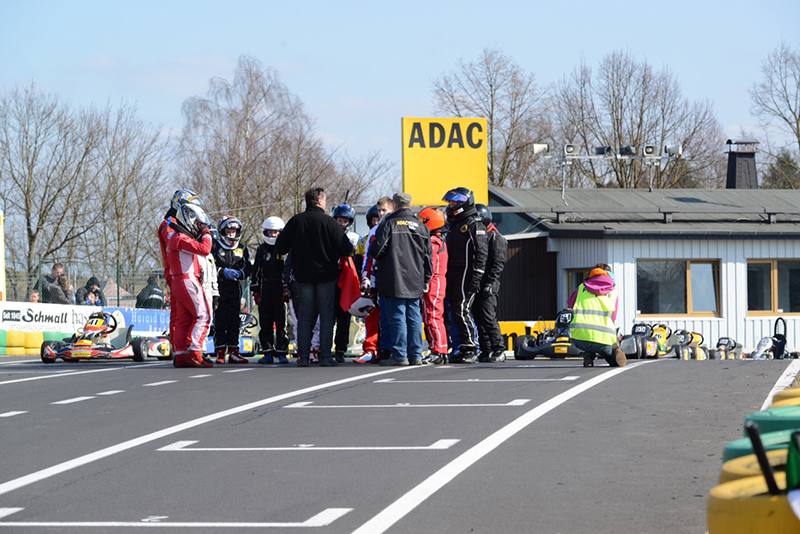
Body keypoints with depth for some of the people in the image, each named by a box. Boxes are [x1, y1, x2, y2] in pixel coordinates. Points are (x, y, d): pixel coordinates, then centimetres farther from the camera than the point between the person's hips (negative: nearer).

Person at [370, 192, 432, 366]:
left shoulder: (389, 224, -7)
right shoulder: (421, 227, 10)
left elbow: (377, 250, -10)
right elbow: (428, 256, 13)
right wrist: (426, 280, 19)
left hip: (395, 281, -5)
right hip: (415, 283, 5)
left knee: (397, 317, -4)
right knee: (414, 317, 8)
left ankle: (400, 355, -6)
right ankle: (416, 355, 8)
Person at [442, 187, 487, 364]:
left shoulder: (474, 224, -8)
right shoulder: (454, 224, 20)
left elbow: (481, 252, -14)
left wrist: (477, 277, -19)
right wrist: (447, 275, 20)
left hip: (466, 276, -9)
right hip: (453, 276, 9)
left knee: (462, 311, -13)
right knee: (457, 312, 7)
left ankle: (471, 350, -11)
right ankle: (464, 349, 11)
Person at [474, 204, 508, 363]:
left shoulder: (496, 238, -5)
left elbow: (498, 264, -12)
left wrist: (489, 283, -19)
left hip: (488, 286, -8)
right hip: (476, 284, 8)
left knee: (488, 317, -13)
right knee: (479, 319, 6)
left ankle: (499, 351, -9)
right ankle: (486, 351, 9)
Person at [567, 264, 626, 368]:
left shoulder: (581, 287, 18)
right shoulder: (613, 292, 17)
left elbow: (570, 305, 34)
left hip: (579, 337, 2)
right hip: (604, 338, -2)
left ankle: (588, 355, 6)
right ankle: (615, 350, -8)